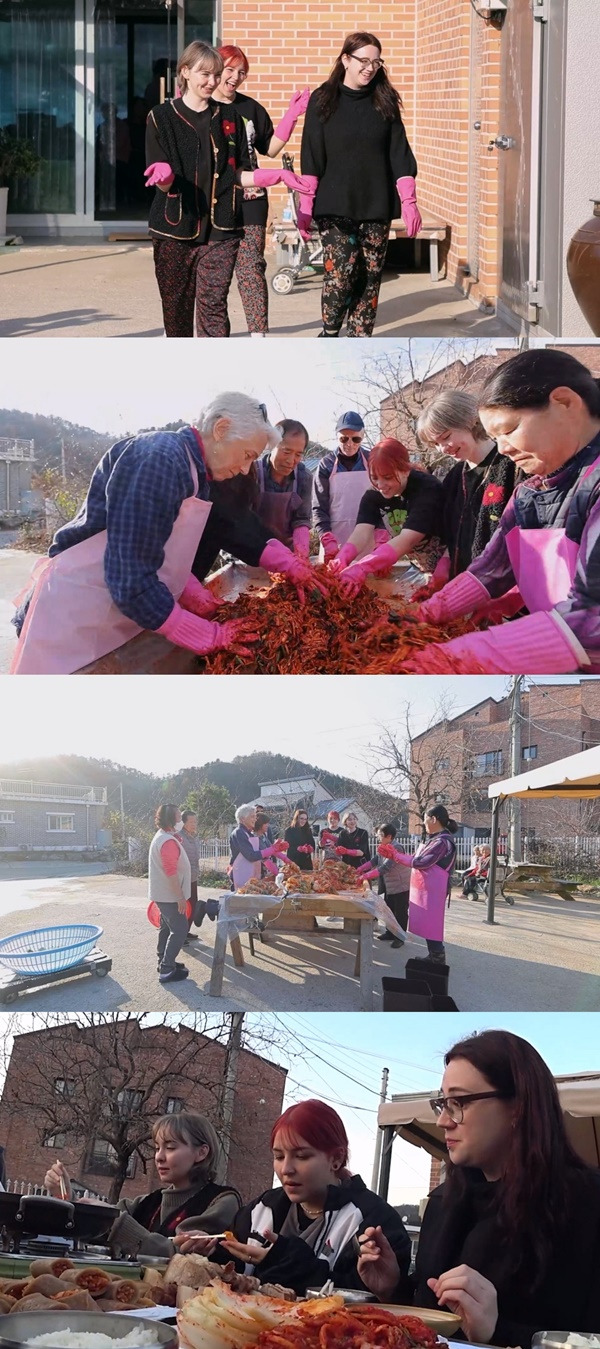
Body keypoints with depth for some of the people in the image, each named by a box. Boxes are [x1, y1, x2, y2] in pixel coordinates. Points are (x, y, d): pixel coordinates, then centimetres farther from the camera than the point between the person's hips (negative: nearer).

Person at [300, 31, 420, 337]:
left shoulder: (384, 102, 8)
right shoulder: (323, 100, 2)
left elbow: (400, 154, 7)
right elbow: (311, 157, 1)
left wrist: (409, 202, 0)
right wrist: (306, 206, -5)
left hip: (376, 207, 3)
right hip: (335, 208, -3)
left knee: (369, 278, 2)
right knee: (340, 273, -14)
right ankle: (329, 334, 7)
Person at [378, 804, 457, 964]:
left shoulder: (442, 841, -19)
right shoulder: (434, 839, 12)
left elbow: (420, 862, -20)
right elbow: (417, 859, 14)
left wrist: (396, 856, -8)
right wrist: (393, 854, 9)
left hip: (433, 889, -9)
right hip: (425, 888, 9)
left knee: (430, 923, -3)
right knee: (427, 923, 14)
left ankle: (437, 956, 4)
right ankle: (435, 955, 22)